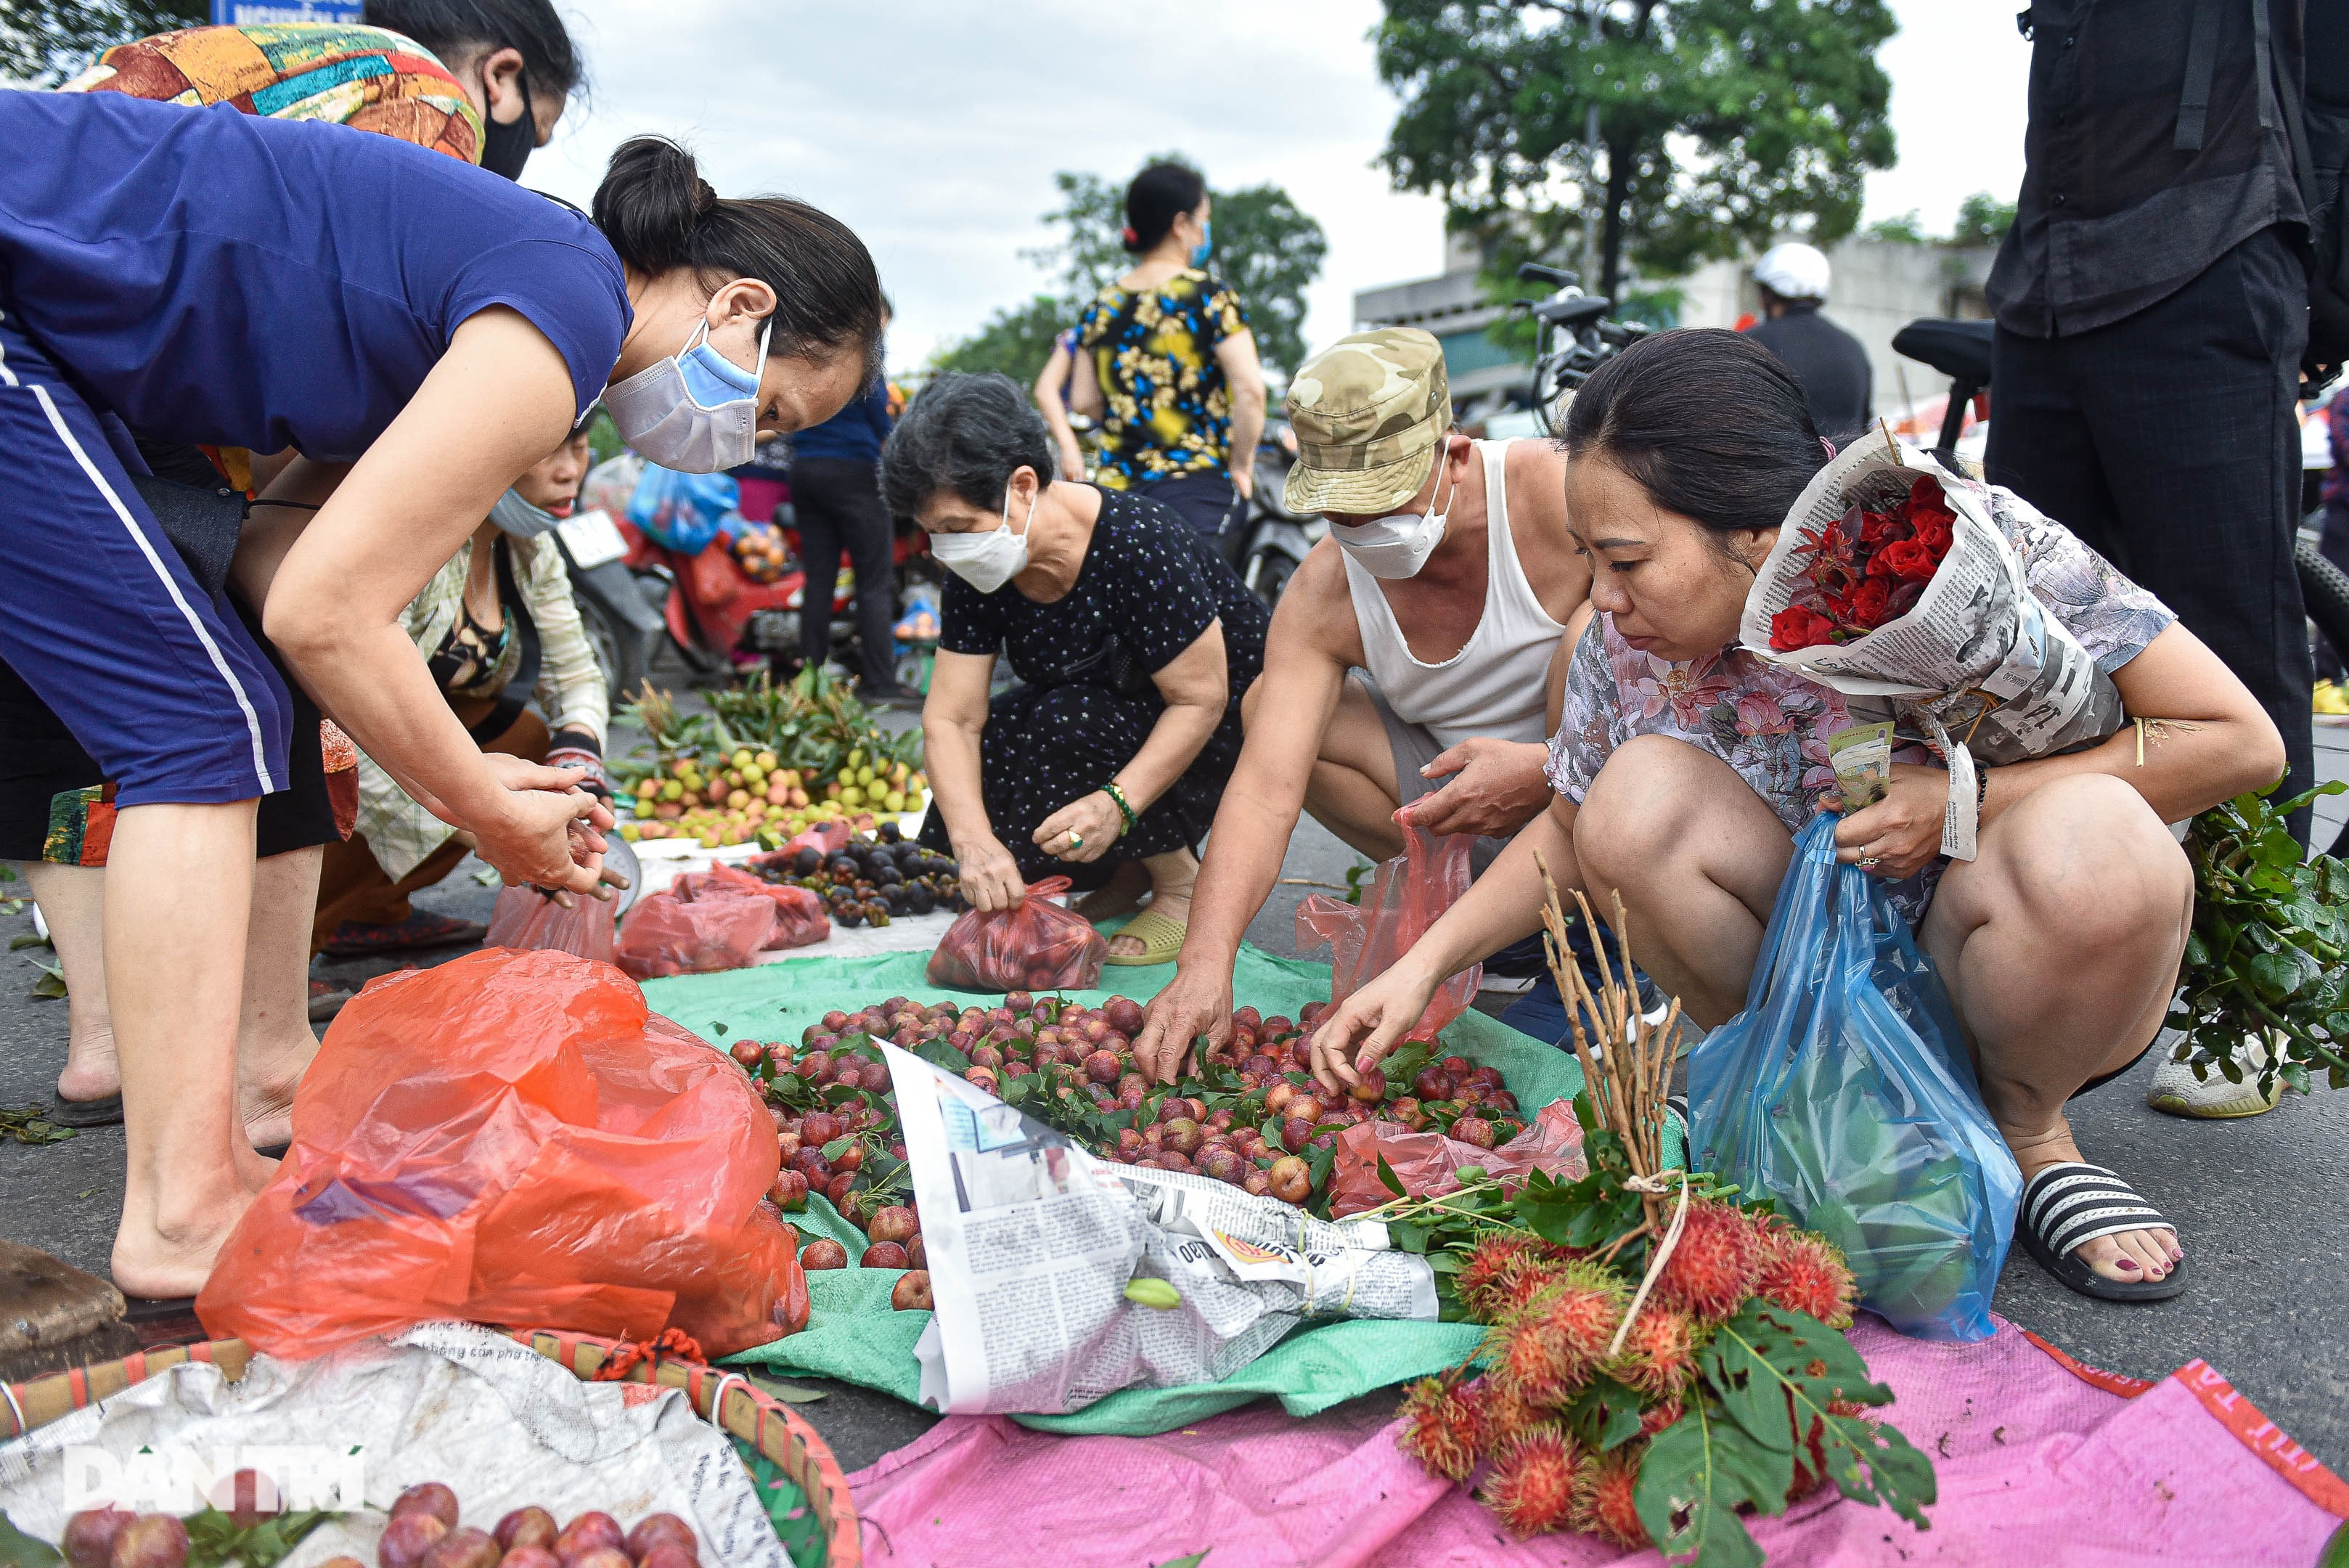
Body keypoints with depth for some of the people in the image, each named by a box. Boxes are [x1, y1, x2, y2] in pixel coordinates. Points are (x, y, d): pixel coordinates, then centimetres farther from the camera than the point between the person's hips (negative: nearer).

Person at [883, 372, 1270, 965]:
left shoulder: (1137, 544, -32)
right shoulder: (976, 571, -12)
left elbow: (1201, 700, -29)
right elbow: (950, 718, -14)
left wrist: (1118, 805, -41)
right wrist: (974, 839, -31)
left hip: (1218, 738, -6)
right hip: (1100, 728, 7)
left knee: (1067, 720, -34)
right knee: (952, 834, -12)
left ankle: (1182, 882, -12)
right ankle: (1131, 869, 8)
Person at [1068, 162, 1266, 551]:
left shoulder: (1102, 305, 11)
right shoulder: (1209, 295, -5)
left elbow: (1083, 400, 12)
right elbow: (1249, 388, -13)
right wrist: (1241, 465, -3)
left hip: (1115, 485, 5)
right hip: (1198, 486, -5)